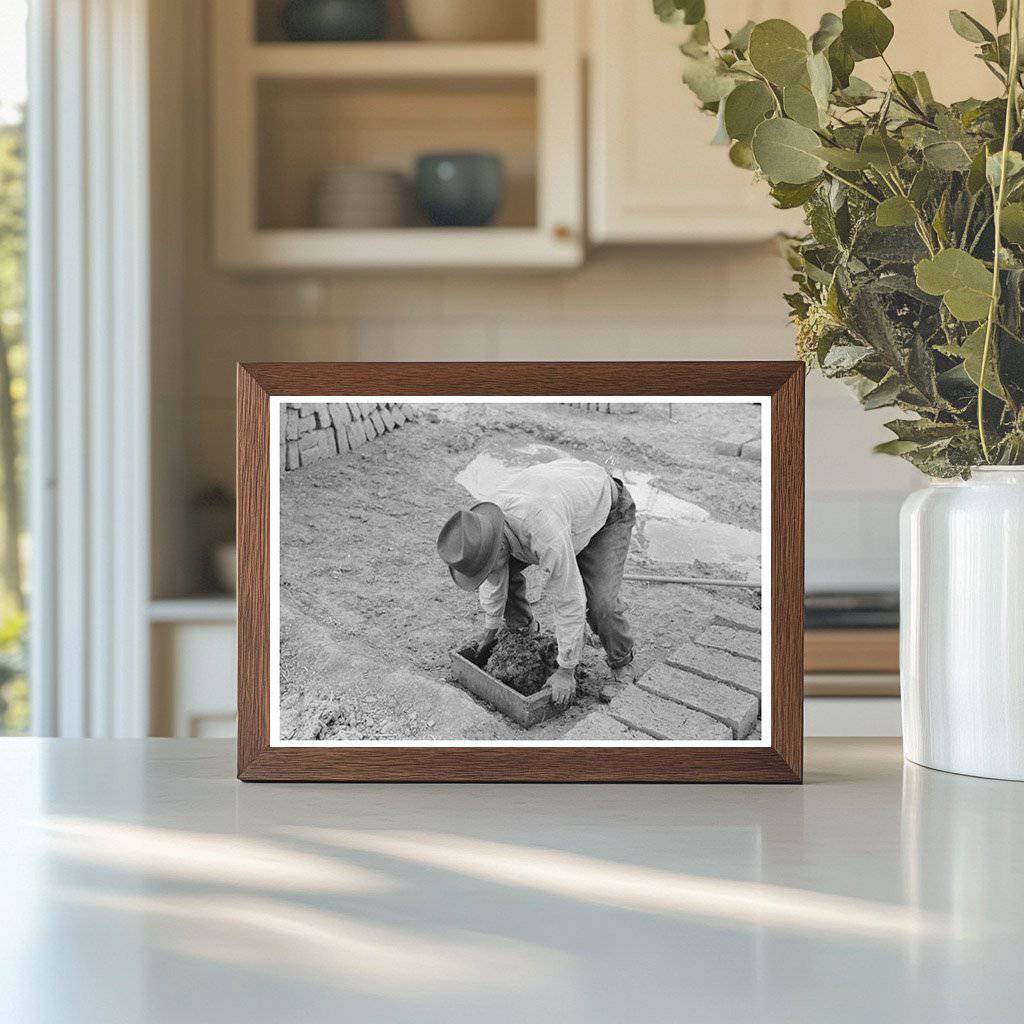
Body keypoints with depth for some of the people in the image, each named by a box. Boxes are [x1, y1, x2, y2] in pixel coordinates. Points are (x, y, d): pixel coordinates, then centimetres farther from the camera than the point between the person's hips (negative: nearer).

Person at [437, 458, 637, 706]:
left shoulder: (547, 536, -46)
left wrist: (566, 671, -27)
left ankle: (622, 668, 4)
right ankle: (521, 628, 23)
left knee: (599, 601, -21)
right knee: (507, 569, -3)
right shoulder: (483, 520, -22)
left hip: (606, 513, -7)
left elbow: (569, 602, -36)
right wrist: (490, 629, 12)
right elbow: (494, 580, -1)